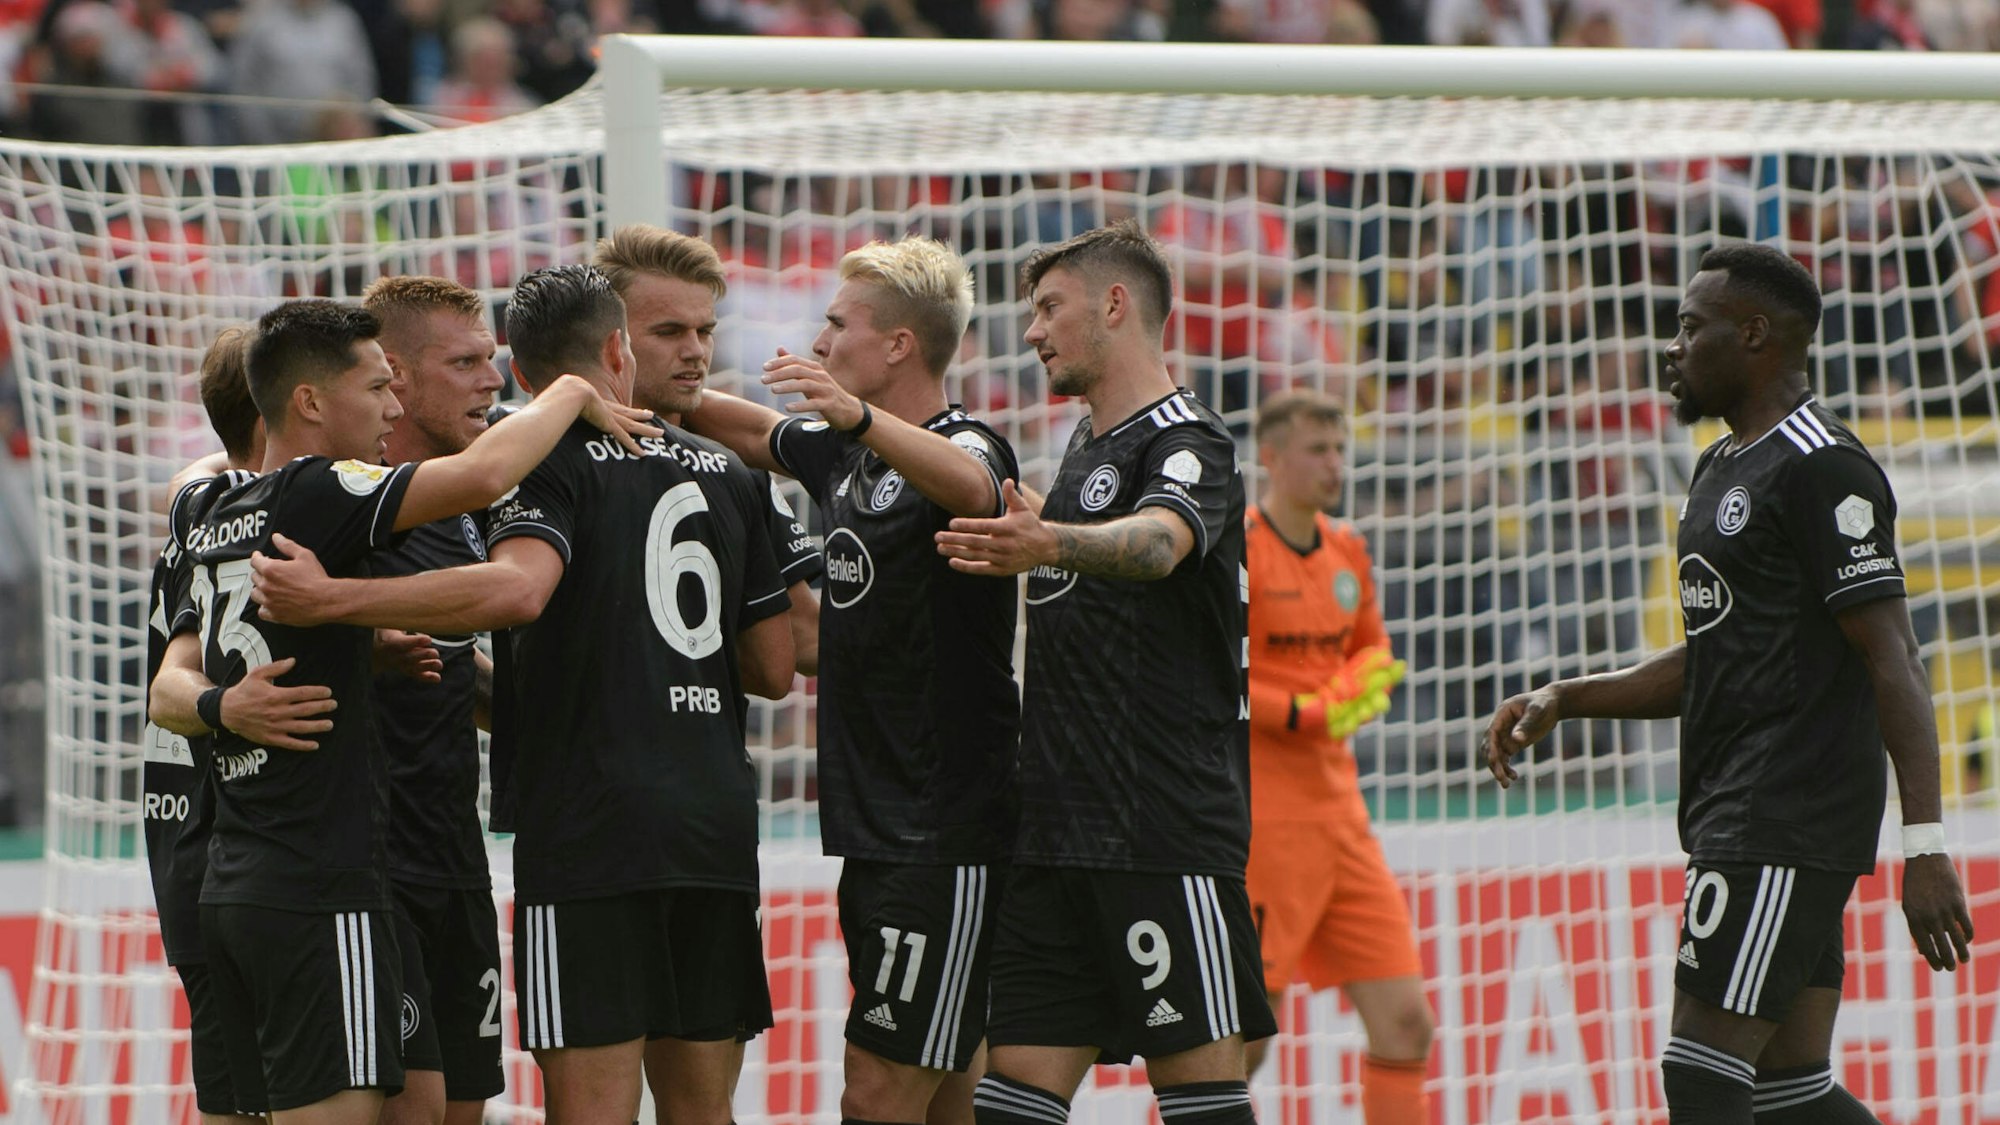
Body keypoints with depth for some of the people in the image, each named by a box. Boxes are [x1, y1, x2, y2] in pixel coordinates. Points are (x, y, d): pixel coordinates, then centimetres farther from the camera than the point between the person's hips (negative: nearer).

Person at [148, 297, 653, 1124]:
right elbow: (483, 475, -24)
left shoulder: (218, 524, 17)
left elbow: (171, 690, 22)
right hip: (319, 886, -9)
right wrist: (573, 395, -7)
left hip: (231, 891, 9)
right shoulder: (314, 496, -12)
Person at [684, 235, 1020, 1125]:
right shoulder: (843, 454, 16)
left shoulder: (964, 445, -12)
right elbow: (749, 429, 37)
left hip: (946, 839, -9)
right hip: (873, 828, 9)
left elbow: (970, 487, -37)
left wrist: (858, 417, -53)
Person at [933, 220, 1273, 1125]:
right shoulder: (1084, 447, 20)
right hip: (1058, 834, 9)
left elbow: (1157, 541, -32)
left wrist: (1051, 544, -50)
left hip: (1168, 835, -9)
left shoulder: (1188, 445, -9)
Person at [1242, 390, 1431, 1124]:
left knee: (1406, 1024, 2)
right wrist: (1307, 713, -18)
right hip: (1261, 821, -7)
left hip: (1339, 814, 7)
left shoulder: (1346, 551, 12)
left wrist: (1362, 687, 3)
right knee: (1245, 1040, -6)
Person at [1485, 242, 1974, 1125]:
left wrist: (1924, 845, -22)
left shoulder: (1821, 470, -11)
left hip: (1787, 823, -10)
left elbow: (1892, 661, -16)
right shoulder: (1722, 469, 20)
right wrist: (1560, 701, 15)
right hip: (1736, 819, 10)